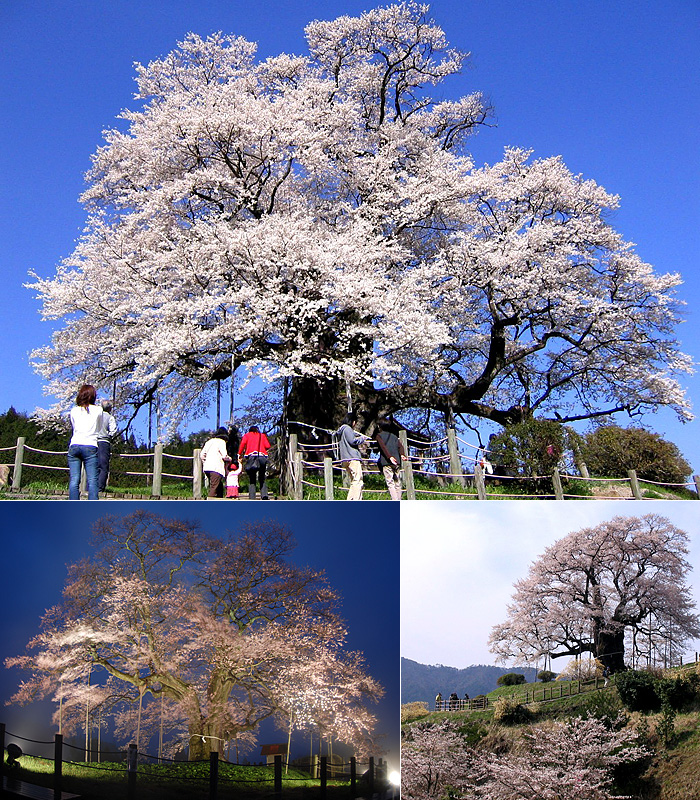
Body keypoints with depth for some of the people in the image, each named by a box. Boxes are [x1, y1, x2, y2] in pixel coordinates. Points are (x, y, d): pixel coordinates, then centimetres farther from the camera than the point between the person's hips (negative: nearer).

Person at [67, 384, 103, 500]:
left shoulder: (74, 410, 12)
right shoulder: (98, 410, 6)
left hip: (74, 446, 2)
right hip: (90, 446, -2)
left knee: (74, 480, -1)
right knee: (92, 480, -5)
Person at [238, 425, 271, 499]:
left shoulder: (247, 435, 20)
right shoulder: (262, 435, 24)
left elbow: (243, 443, 1)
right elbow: (268, 446, 10)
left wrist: (239, 454, 8)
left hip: (251, 457, -1)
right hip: (262, 456, 1)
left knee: (252, 480, 3)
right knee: (262, 479, 11)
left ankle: (252, 499, -11)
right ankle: (264, 495, -13)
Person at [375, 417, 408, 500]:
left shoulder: (379, 435, 11)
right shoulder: (394, 436, 25)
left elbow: (383, 446, -7)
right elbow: (400, 446, 7)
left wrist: (390, 457, -17)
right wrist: (402, 455, -8)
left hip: (386, 462, -4)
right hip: (397, 461, 4)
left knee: (390, 483, -9)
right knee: (398, 483, 8)